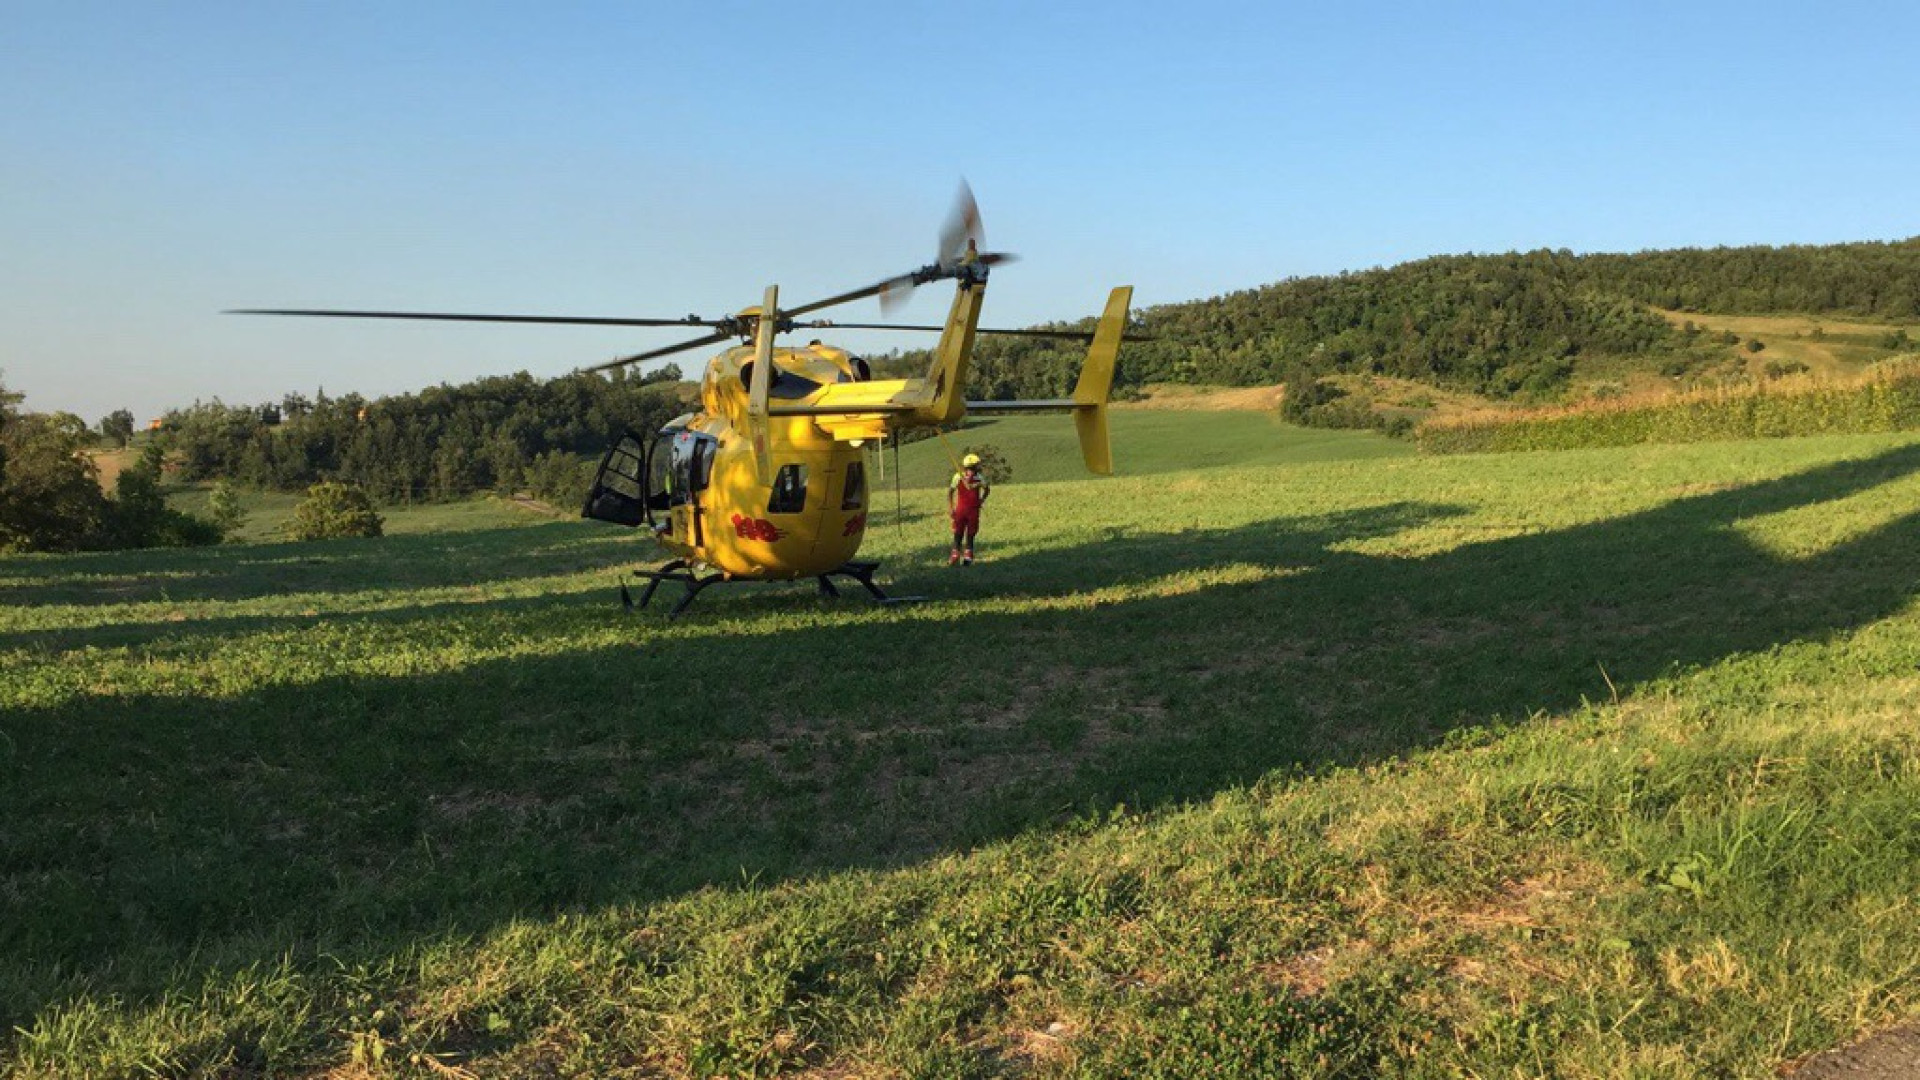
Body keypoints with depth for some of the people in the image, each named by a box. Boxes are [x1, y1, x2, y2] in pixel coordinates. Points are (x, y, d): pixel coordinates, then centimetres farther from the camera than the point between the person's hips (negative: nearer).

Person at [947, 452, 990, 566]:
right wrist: (950, 506, -1)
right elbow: (950, 490, 2)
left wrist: (981, 500, 2)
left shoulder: (979, 478, -9)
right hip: (960, 509, 0)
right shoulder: (958, 477, -12)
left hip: (973, 510, 0)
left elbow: (987, 489, 11)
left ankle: (968, 556, 13)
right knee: (958, 533, 5)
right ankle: (955, 554, 15)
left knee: (970, 534, 5)